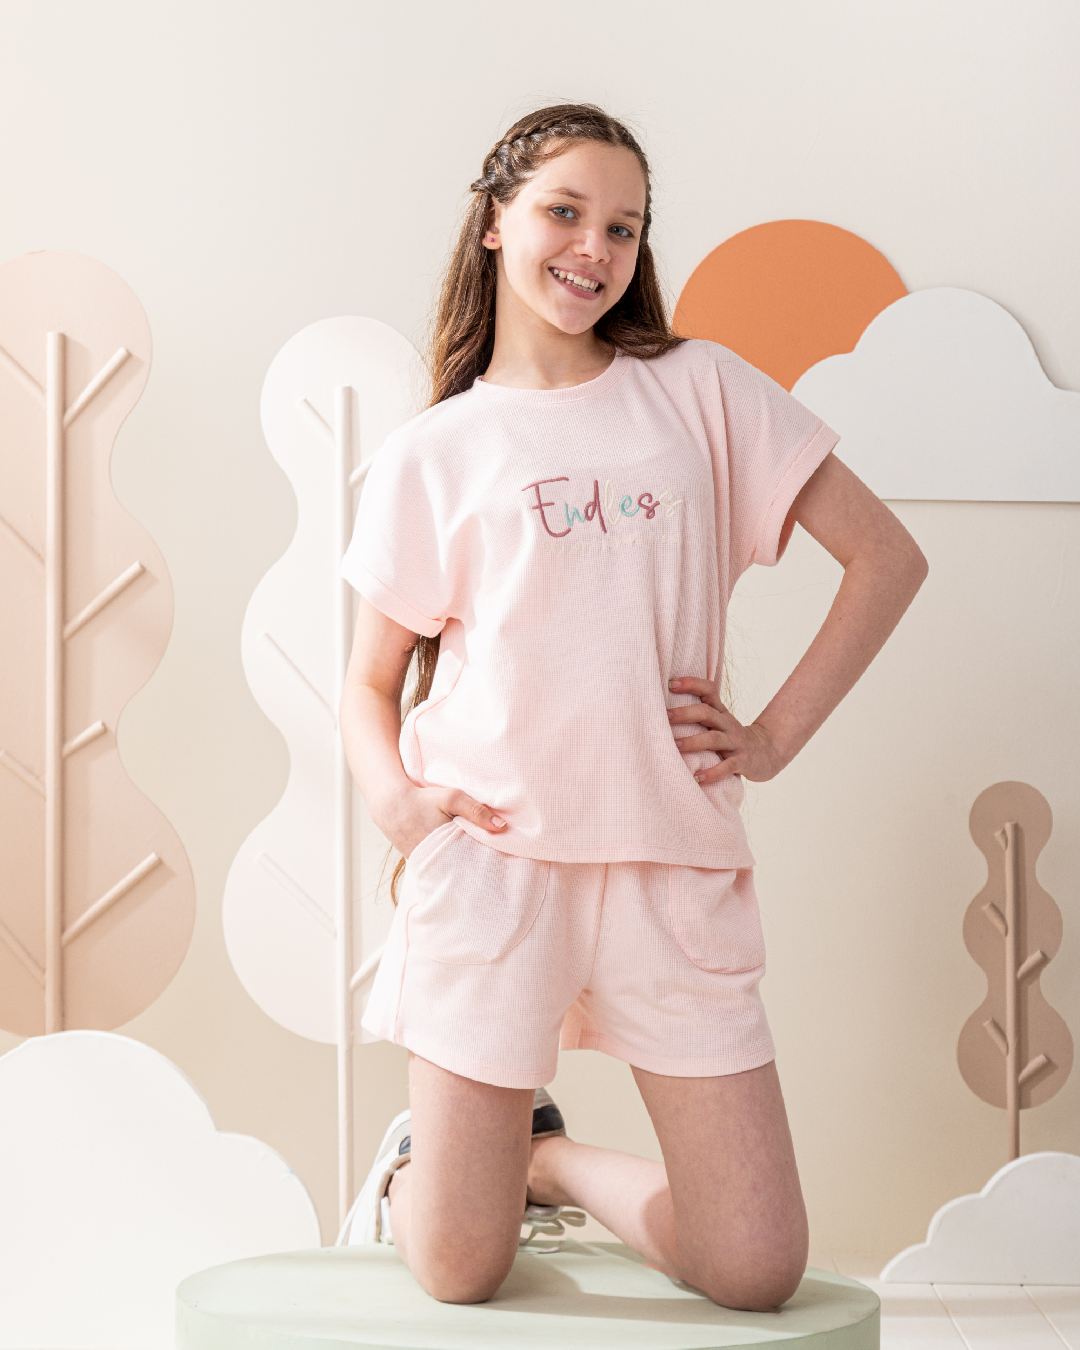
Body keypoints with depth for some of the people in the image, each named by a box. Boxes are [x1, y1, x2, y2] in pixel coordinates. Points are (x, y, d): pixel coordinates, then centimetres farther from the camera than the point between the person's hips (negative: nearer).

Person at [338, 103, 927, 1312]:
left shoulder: (700, 389, 8)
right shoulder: (432, 451, 8)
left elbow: (886, 555, 7)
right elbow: (371, 678, 12)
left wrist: (777, 735, -1)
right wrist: (391, 793, -9)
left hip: (673, 862, 1)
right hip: (490, 857, -1)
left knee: (758, 1275, 1)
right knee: (458, 1279, 2)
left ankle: (546, 1157, 27)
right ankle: (415, 1162, 36)